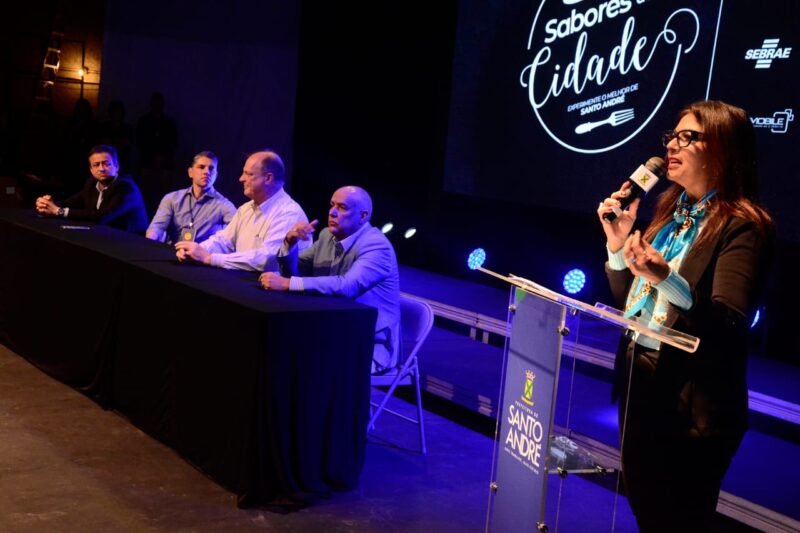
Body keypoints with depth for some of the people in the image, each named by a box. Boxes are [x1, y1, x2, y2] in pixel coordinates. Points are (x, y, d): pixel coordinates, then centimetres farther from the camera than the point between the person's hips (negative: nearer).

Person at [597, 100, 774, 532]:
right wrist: (618, 244, -2)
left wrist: (666, 279, -38)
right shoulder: (671, 212, 9)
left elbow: (730, 324, -25)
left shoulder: (743, 226, -14)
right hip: (639, 383, 8)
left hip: (688, 402, -7)